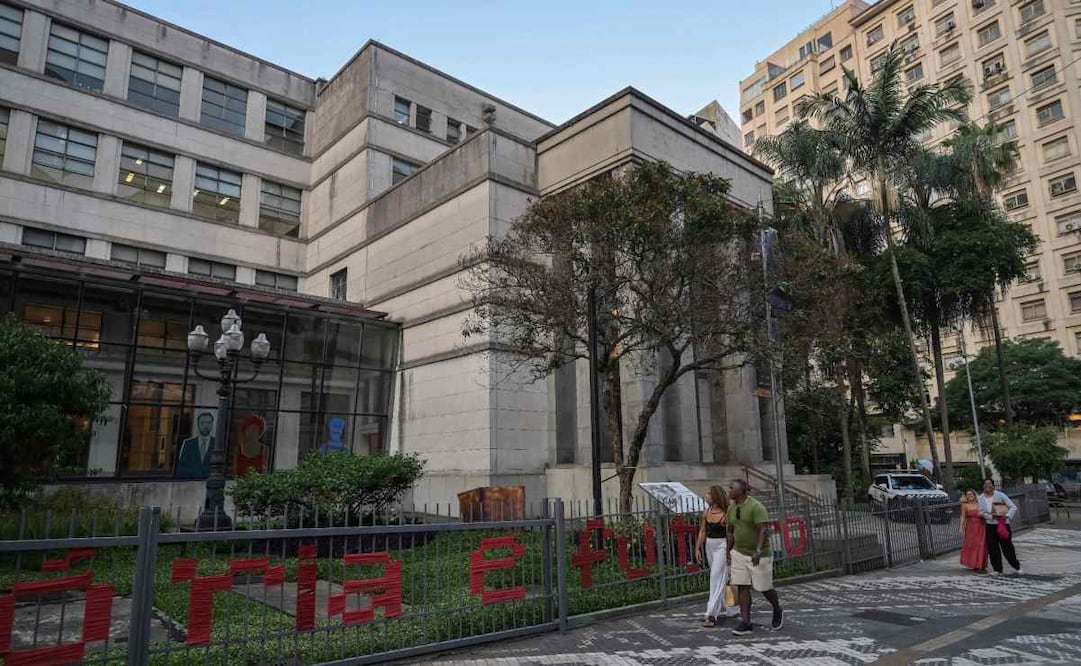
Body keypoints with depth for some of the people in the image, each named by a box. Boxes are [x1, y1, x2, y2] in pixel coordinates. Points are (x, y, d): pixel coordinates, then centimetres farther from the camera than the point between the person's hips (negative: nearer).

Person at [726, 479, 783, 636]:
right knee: (742, 587, 0)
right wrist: (729, 553, 15)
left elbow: (764, 530, -25)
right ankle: (746, 623, 6)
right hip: (739, 554, 6)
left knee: (764, 588, 5)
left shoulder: (756, 507, -18)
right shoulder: (731, 508, 4)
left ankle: (777, 611, 34)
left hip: (759, 555, -6)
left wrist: (758, 551, -35)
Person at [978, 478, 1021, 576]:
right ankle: (997, 569, 15)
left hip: (1003, 524, -3)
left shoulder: (1000, 495, -9)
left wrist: (1007, 516, -23)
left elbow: (1013, 507, -9)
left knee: (1007, 546, 0)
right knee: (992, 549, 4)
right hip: (990, 525, 3)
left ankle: (1017, 566, 20)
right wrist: (992, 516, -17)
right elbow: (982, 513, 0)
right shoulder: (981, 498, 0)